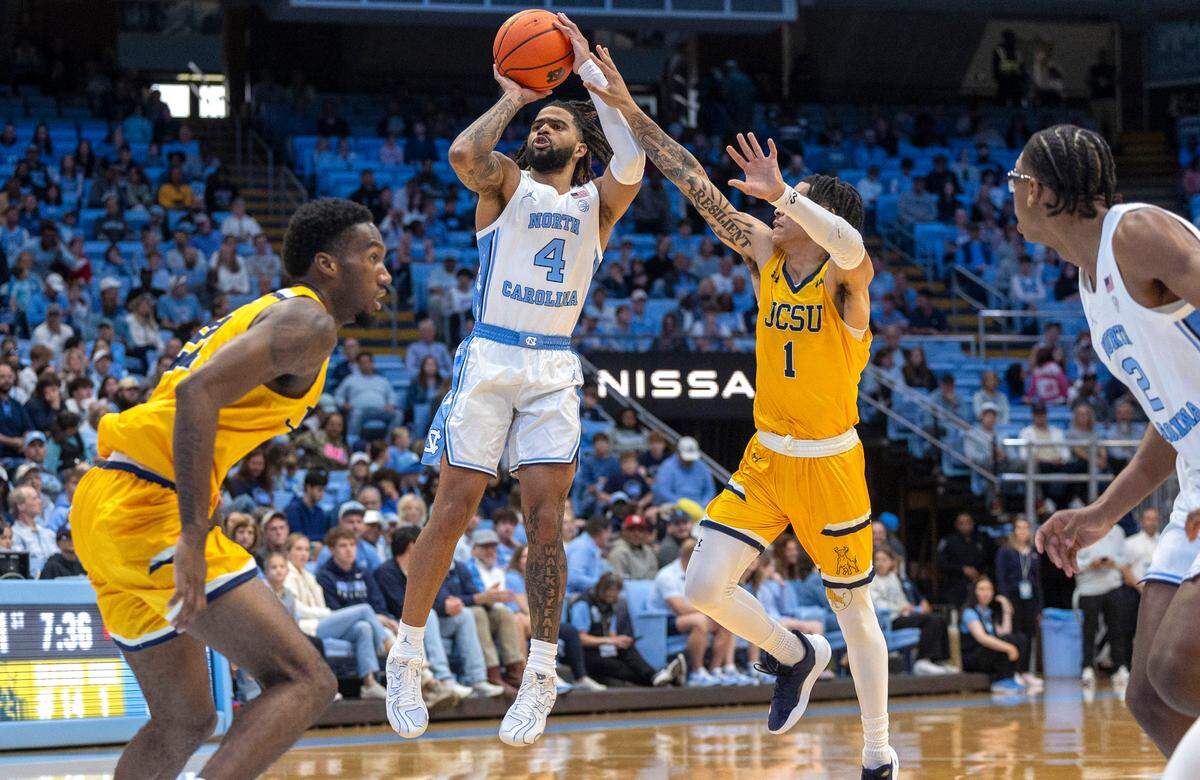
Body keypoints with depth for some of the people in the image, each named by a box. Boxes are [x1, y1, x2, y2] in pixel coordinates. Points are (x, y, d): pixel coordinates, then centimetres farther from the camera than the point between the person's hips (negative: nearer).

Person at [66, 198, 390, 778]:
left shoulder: (263, 314, 25)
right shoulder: (309, 321, -7)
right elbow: (198, 392, -22)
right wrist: (193, 538, -26)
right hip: (150, 509, -10)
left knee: (185, 722, 21)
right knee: (305, 682, -14)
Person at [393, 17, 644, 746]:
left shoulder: (597, 202, 12)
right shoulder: (507, 181, 7)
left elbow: (630, 160, -10)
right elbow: (464, 154, -17)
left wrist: (589, 68, -10)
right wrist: (509, 102, -5)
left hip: (554, 371, 2)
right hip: (489, 359, -2)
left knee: (546, 520, -5)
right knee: (452, 512, -3)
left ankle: (542, 674, -1)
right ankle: (408, 658, 7)